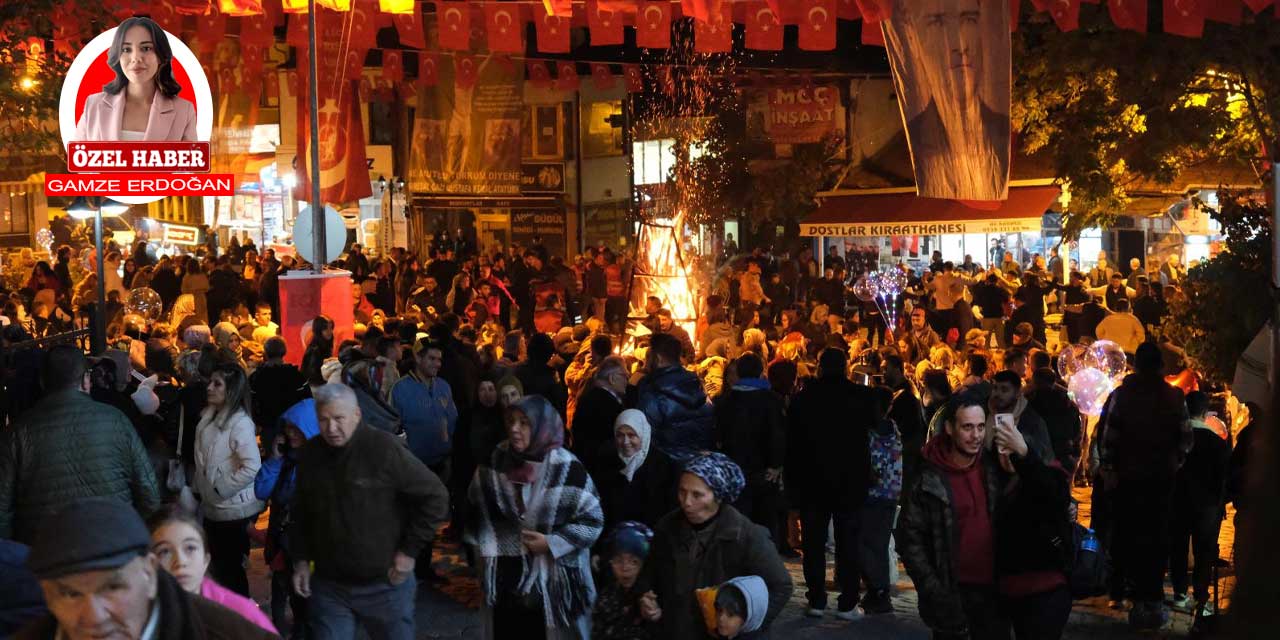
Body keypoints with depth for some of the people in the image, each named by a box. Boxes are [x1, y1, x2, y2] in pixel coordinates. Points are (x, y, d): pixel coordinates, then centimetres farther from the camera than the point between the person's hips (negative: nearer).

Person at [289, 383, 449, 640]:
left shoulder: (384, 448, -15)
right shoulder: (310, 454, 2)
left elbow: (435, 496, -11)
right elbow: (301, 513, 17)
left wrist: (409, 551, -10)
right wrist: (301, 560, 8)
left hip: (384, 584, -4)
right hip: (329, 585, 4)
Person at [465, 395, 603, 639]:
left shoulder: (566, 469, -16)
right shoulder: (497, 461, -1)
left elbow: (592, 519, -10)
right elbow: (478, 507, 12)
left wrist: (552, 543, -16)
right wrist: (483, 548, 6)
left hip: (552, 581, -4)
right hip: (504, 577, 4)